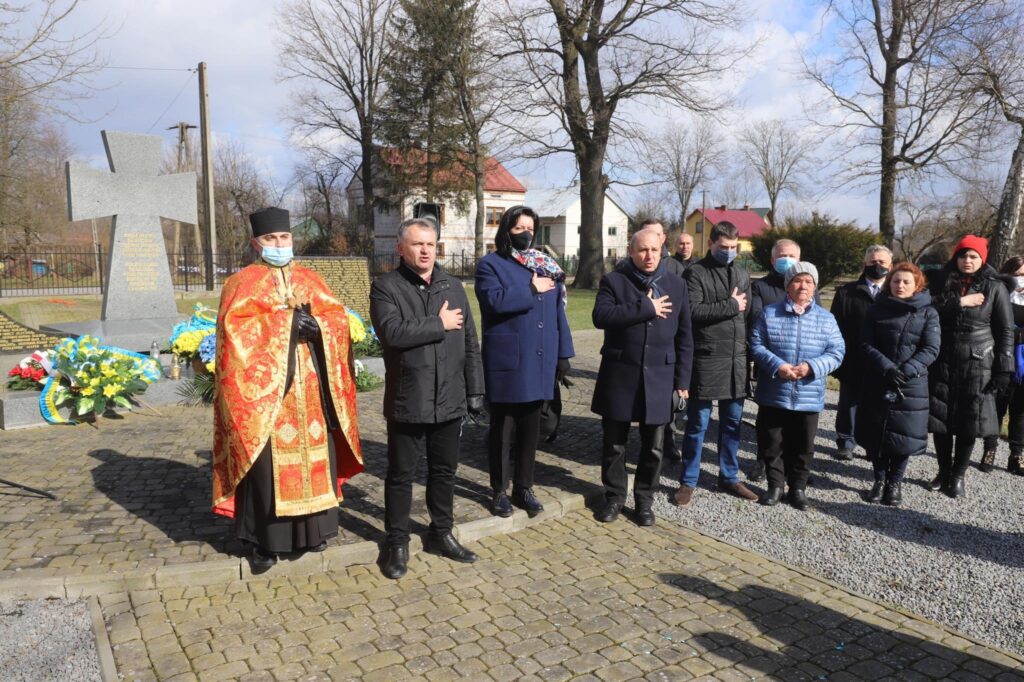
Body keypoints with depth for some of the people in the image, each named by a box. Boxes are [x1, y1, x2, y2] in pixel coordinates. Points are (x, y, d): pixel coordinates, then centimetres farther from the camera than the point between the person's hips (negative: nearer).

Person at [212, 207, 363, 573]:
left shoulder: (310, 279, 15)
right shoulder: (242, 282, 3)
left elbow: (339, 317, 6)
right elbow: (235, 326, -12)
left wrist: (315, 325, -14)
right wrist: (285, 321, -17)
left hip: (310, 389, 4)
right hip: (264, 388, -3)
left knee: (314, 456, 7)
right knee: (268, 463, -1)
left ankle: (312, 528, 23)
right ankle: (265, 542, 12)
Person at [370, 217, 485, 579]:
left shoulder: (453, 286, 9)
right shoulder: (386, 286, -5)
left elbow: (470, 343, 9)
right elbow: (391, 332, -24)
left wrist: (475, 390, 6)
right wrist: (440, 324, -15)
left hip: (449, 400, 4)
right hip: (407, 401, -4)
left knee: (445, 471, 16)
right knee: (401, 474, 8)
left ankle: (441, 533, 33)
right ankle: (396, 542, 24)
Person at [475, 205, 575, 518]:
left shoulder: (546, 266, 13)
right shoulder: (491, 264, -2)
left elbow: (558, 311, 11)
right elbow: (495, 301, -21)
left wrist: (563, 354, 7)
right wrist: (532, 290, -12)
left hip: (540, 361, 5)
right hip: (507, 362, -4)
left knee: (530, 429, 13)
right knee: (503, 429, 6)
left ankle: (524, 487, 27)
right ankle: (500, 490, 20)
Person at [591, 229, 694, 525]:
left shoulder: (676, 285, 8)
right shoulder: (613, 281, 0)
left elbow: (684, 336, 9)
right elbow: (601, 316, -18)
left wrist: (682, 379, 4)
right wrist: (646, 308, -19)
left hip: (659, 377, 2)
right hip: (620, 375, -2)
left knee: (653, 446, 9)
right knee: (614, 443, 9)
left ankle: (644, 499, 27)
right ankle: (614, 496, 27)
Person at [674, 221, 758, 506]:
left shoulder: (742, 274, 16)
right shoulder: (696, 273, -5)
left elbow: (748, 312, 18)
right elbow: (693, 311, -18)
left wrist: (747, 349, 8)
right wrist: (730, 305, -11)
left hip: (737, 359, 6)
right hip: (706, 359, -6)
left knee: (732, 421, 13)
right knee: (698, 423, 2)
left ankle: (729, 477, 27)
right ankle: (688, 481, 14)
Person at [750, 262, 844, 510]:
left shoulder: (826, 318, 4)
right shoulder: (769, 313, 0)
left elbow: (836, 352, 1)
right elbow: (756, 345, -4)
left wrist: (812, 367, -16)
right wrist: (777, 365, -19)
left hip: (809, 396, 1)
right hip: (774, 394, -1)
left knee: (803, 446, 11)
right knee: (772, 443, 8)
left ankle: (798, 487, 27)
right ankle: (775, 485, 25)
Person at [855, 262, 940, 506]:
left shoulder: (928, 313, 1)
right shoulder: (877, 310, 4)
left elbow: (931, 349, -5)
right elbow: (866, 345, -2)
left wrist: (907, 370, -19)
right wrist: (887, 368, -17)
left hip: (911, 385, -1)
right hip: (876, 384, 1)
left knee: (904, 435, 4)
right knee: (875, 433, 6)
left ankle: (895, 482, 21)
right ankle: (879, 480, 23)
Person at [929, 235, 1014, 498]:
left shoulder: (995, 288, 1)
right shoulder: (943, 284, 7)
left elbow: (1005, 332, 0)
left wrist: (1003, 369, -5)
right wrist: (961, 302, -17)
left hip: (977, 366, -2)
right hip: (942, 363, 2)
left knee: (968, 423, 3)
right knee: (940, 420, 5)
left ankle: (958, 476, 17)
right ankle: (943, 472, 22)